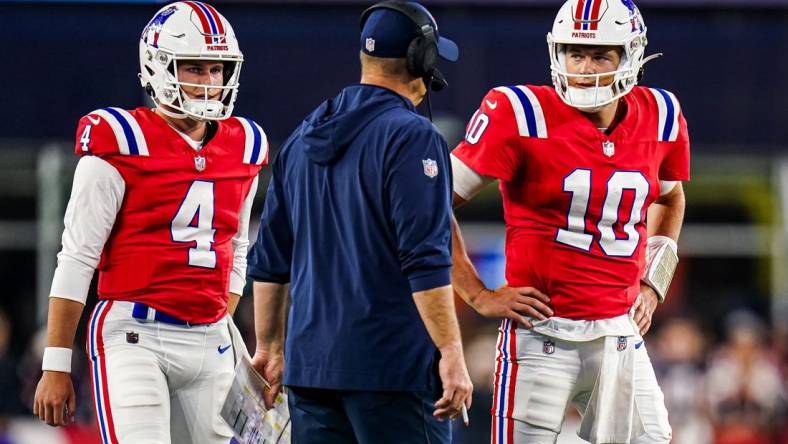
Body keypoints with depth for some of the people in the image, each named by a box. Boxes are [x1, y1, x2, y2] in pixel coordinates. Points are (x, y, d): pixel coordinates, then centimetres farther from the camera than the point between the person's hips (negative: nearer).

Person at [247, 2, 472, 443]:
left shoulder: (304, 139, 14)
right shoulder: (412, 138, -10)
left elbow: (270, 258, 18)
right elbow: (426, 262, -17)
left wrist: (271, 346, 26)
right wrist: (451, 353, -14)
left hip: (311, 358, 7)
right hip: (391, 366, -7)